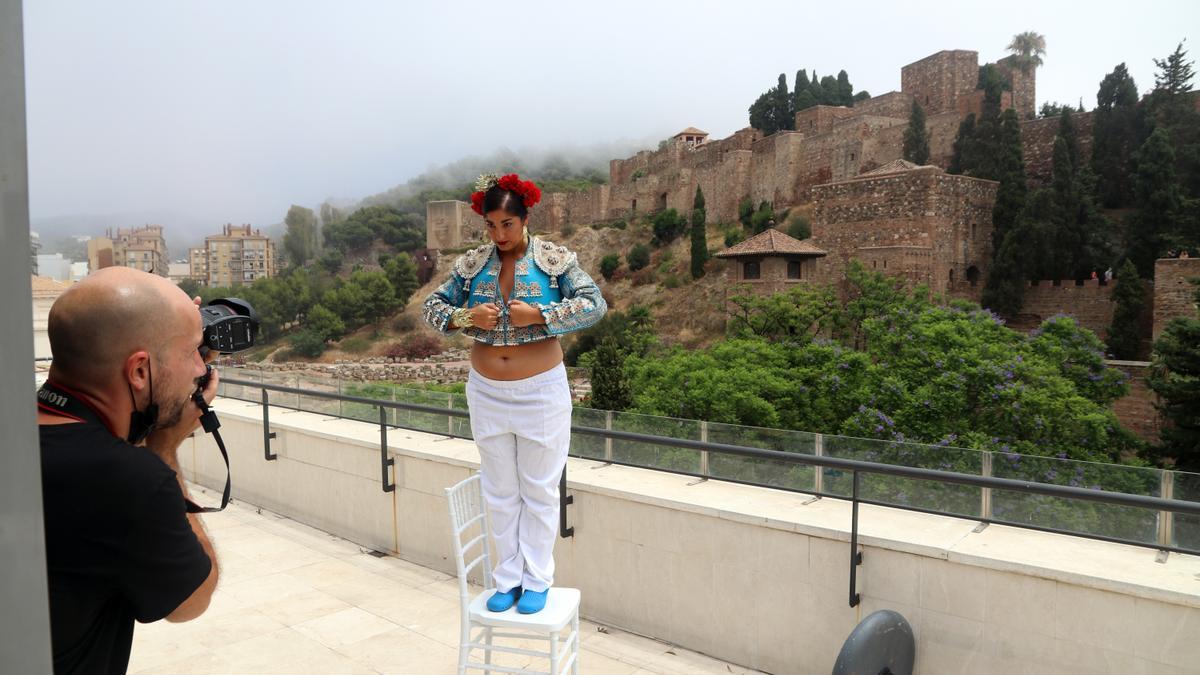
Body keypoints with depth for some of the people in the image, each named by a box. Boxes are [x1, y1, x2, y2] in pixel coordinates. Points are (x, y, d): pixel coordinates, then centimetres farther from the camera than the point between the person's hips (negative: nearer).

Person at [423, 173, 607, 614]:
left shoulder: (554, 260, -8)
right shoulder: (471, 265, 2)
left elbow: (594, 305, -15)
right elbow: (432, 306, 6)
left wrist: (539, 315, -24)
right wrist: (465, 316, -14)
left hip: (541, 394, -3)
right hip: (487, 395, 3)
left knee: (539, 491, 7)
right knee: (500, 493, 13)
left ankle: (537, 581, 21)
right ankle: (508, 579, 26)